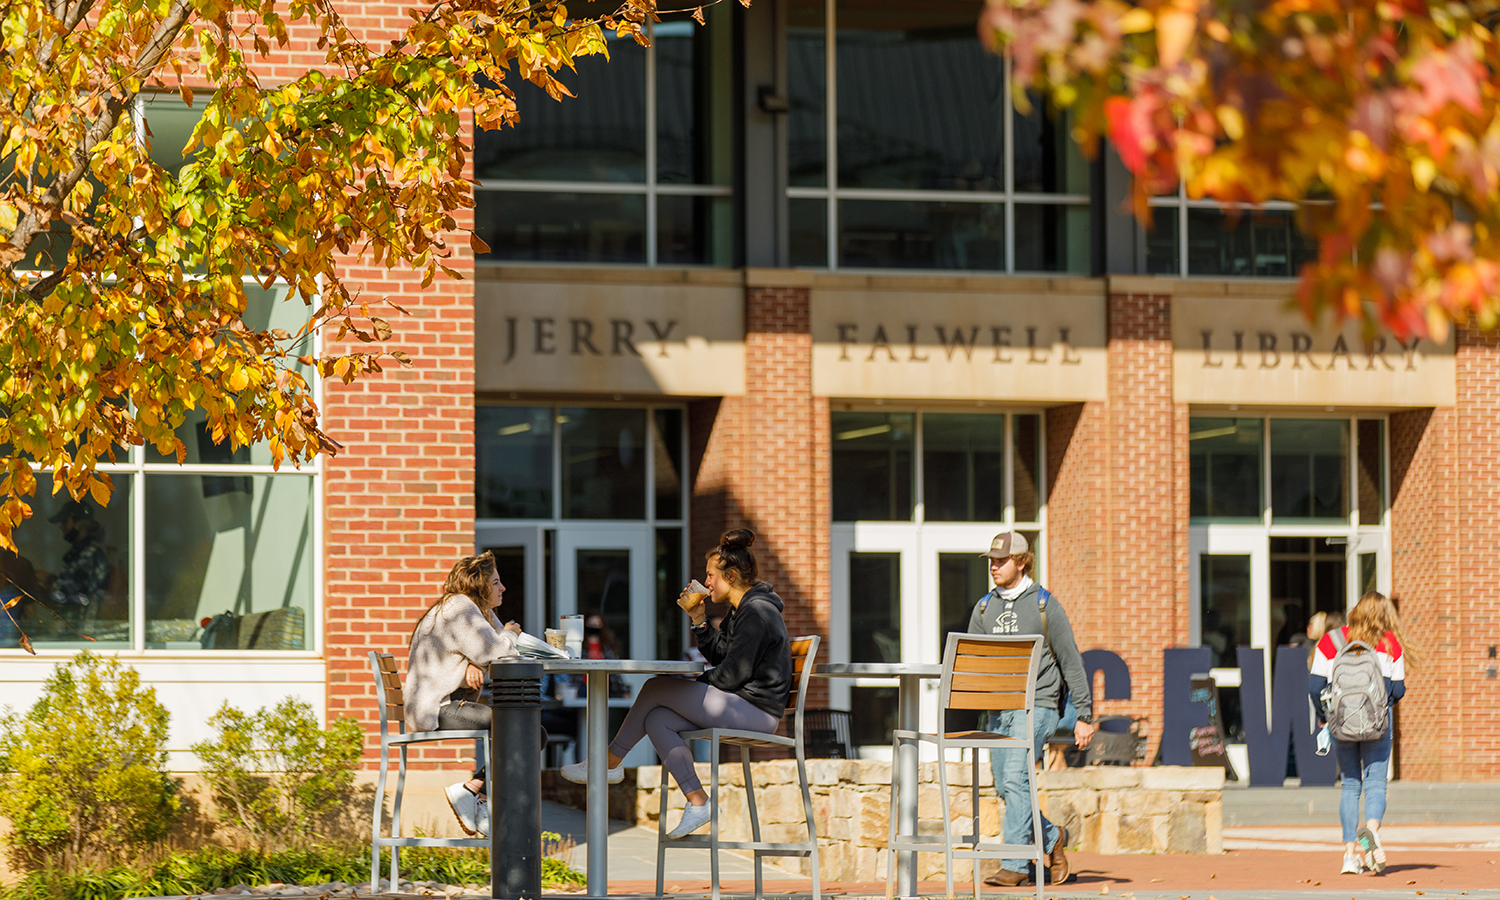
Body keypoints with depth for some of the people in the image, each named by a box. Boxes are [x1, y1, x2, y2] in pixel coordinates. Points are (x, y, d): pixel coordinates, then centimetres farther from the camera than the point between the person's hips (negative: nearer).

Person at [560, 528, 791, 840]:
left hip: (755, 710, -10)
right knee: (656, 720, -1)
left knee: (657, 689, -8)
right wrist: (698, 619, 11)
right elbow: (717, 654, 20)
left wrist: (692, 686, -4)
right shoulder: (740, 610, 18)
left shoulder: (756, 612, -15)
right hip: (741, 706, 10)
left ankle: (610, 764, 4)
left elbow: (732, 674, -18)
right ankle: (697, 802, -7)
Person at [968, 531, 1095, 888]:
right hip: (998, 708, 6)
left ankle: (1014, 865, -18)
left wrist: (1084, 716, -1)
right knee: (1006, 788, 5)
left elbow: (1071, 661, 0)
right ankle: (1052, 839, 28)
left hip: (1036, 705, -6)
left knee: (1016, 779, -18)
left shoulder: (1045, 604, -2)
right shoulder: (984, 608, 12)